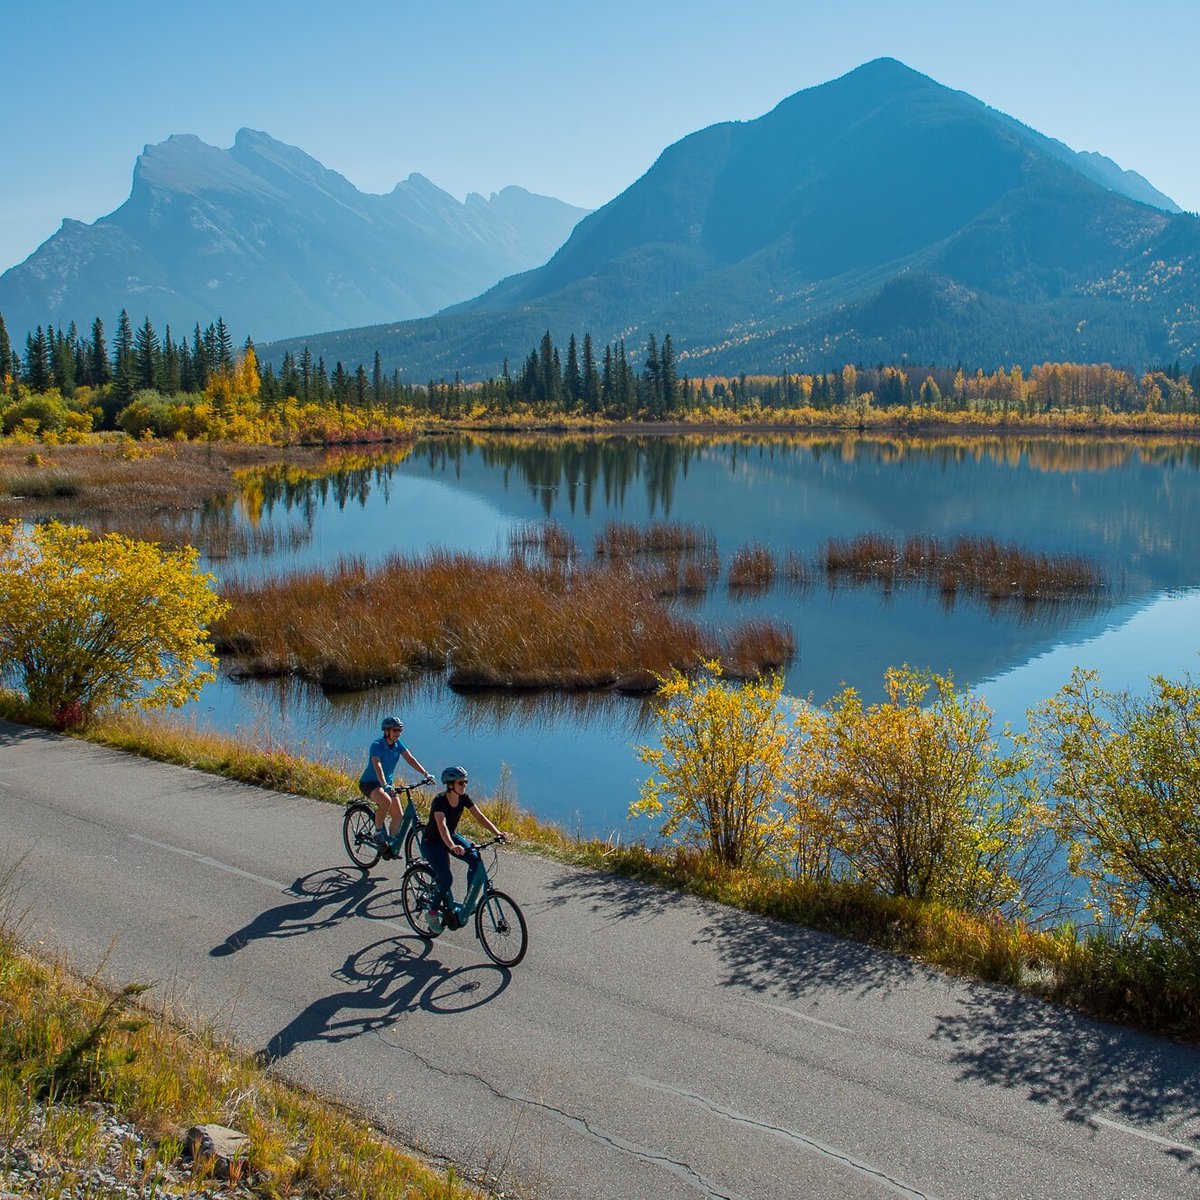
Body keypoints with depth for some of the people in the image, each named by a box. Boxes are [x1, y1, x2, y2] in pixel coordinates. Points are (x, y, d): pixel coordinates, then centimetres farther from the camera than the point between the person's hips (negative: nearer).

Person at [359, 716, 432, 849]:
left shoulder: (398, 744, -3)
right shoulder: (377, 745, -22)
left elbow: (410, 759, -13)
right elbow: (377, 766, -35)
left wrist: (425, 774, -27)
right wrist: (384, 785, -50)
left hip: (388, 782, 7)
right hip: (369, 783, -7)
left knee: (398, 816, -3)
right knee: (386, 800, -35)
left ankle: (390, 842, 18)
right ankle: (378, 832, -16)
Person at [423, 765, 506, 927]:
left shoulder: (464, 798, -10)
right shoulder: (440, 800, -29)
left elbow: (479, 816, -16)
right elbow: (441, 825, -44)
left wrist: (497, 833, -30)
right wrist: (452, 846, -60)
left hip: (451, 837, 6)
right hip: (431, 842, -6)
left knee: (476, 859, -18)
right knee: (447, 878, -20)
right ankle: (433, 911, 2)